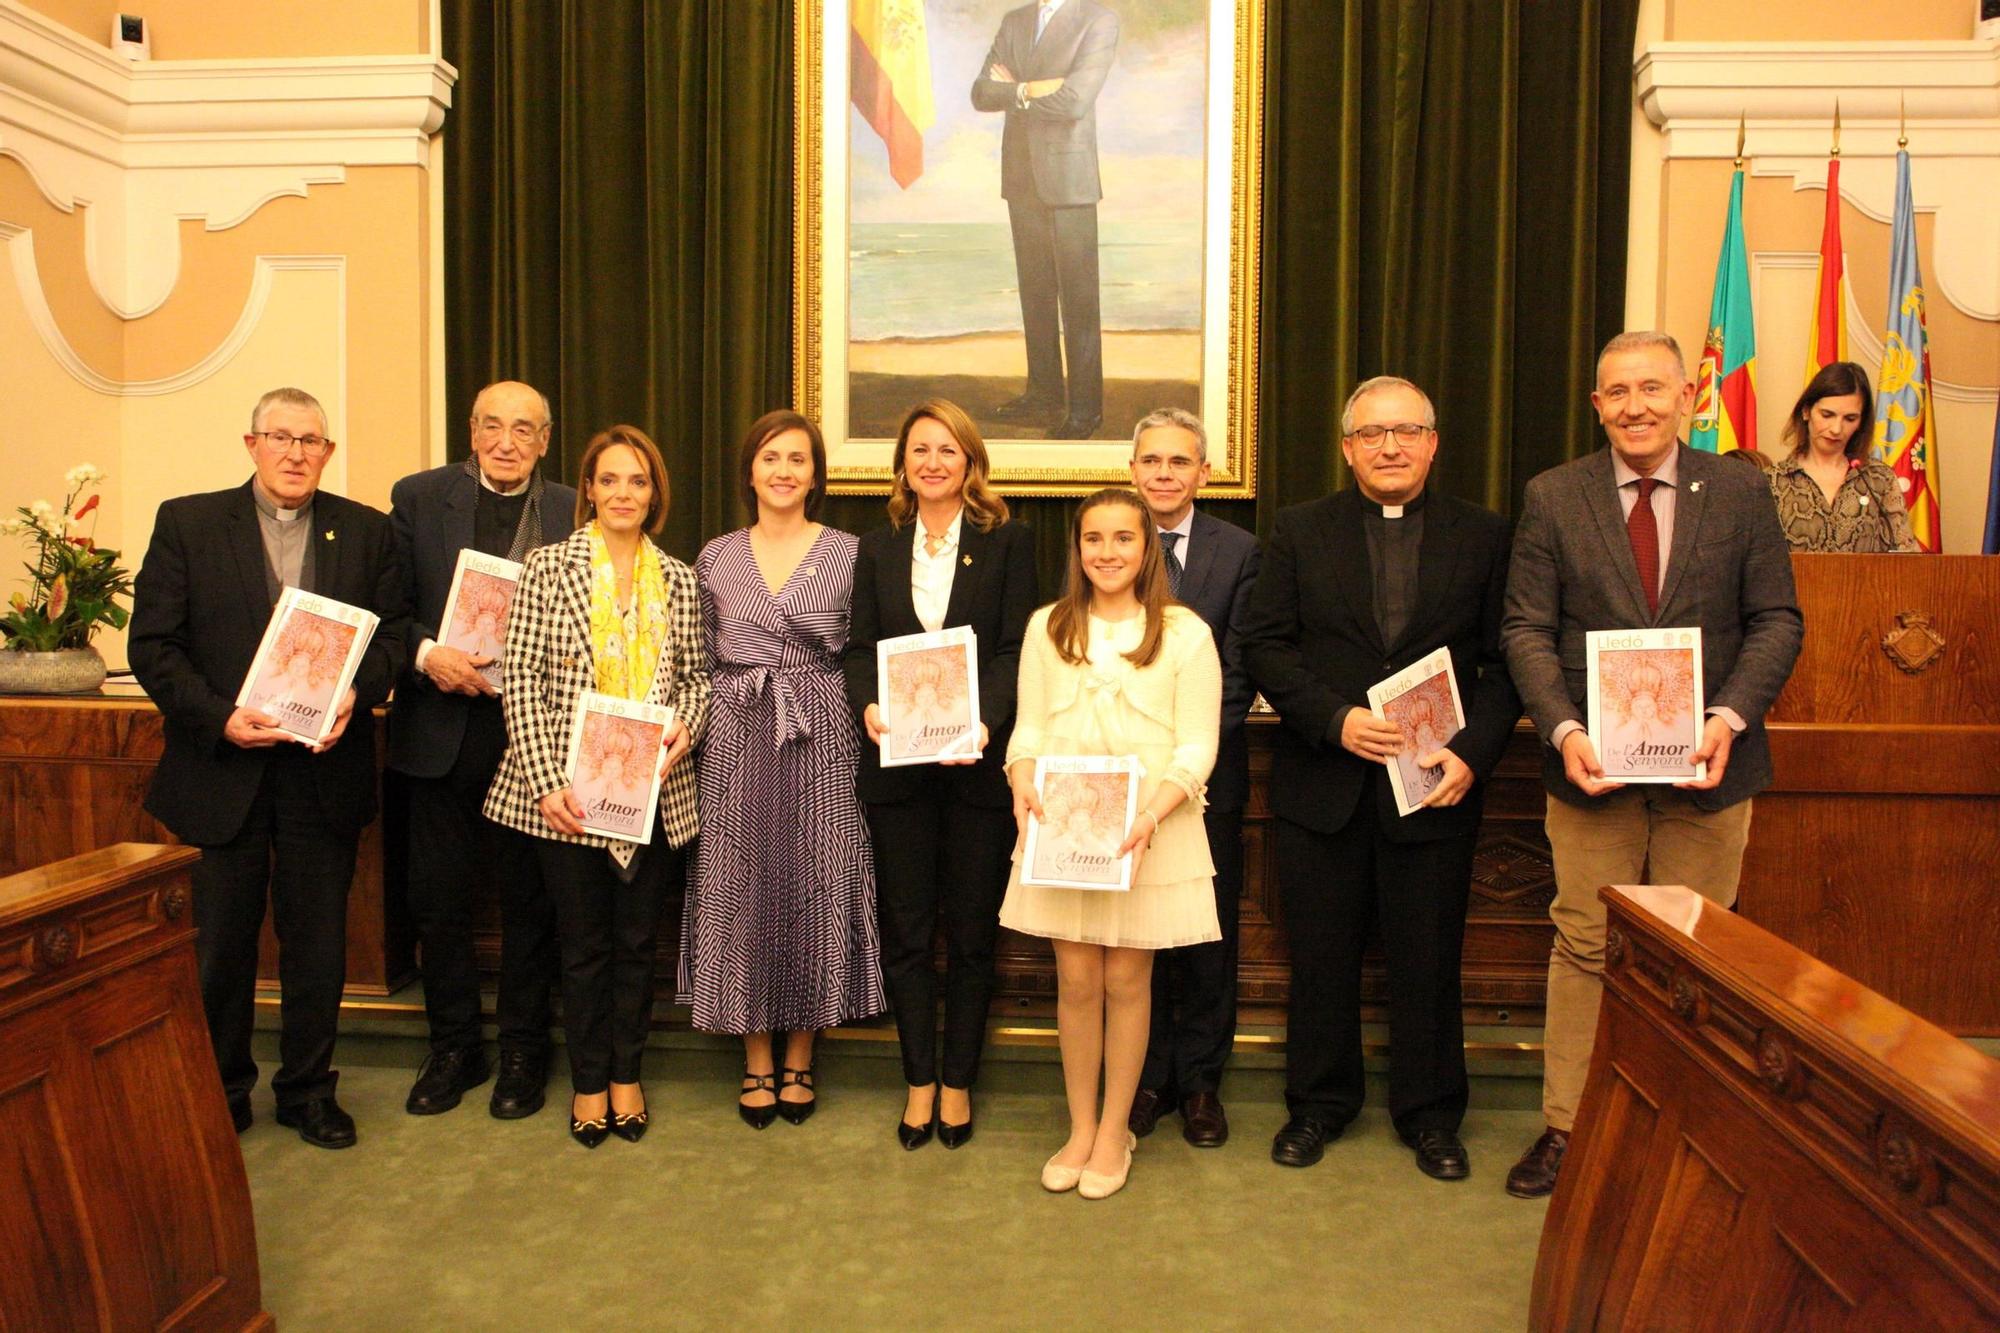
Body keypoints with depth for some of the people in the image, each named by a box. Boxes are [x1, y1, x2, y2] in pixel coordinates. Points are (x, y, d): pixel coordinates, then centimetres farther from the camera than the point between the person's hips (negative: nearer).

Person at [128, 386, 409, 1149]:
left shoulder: (367, 532, 5)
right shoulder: (186, 523, 1)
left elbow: (392, 631, 4)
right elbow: (153, 643, -3)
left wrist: (356, 694, -15)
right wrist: (218, 715, -16)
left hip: (324, 766, 1)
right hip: (221, 765, -1)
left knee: (317, 943, 10)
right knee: (219, 944, 11)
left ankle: (307, 1090, 26)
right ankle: (220, 1094, 29)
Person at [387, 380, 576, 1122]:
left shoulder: (574, 514, 2)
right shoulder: (418, 498, 5)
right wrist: (426, 654, -15)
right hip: (441, 731, 1)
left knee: (528, 900, 9)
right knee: (437, 896, 10)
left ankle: (523, 1051, 25)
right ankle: (453, 1046, 28)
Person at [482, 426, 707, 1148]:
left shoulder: (679, 580, 7)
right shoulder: (549, 566, -2)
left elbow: (698, 674, 12)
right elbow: (520, 678, -6)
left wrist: (686, 725, -10)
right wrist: (545, 782, -13)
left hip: (654, 787, 3)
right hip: (569, 790, -2)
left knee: (639, 938, 12)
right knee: (584, 941, 9)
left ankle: (626, 1073, 30)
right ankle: (588, 1081, 27)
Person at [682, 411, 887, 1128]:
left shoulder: (847, 553, 1)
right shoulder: (717, 557, 8)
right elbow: (702, 660, 13)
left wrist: (870, 712, -9)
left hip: (819, 742, -2)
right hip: (736, 741, 2)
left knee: (814, 886, 4)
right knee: (741, 890, 6)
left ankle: (798, 1061, 22)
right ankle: (757, 1062, 22)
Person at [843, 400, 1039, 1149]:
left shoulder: (1007, 544, 3)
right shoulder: (877, 549, 12)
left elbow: (1016, 648, -5)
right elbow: (858, 647, 6)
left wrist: (984, 721, -22)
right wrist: (867, 706, -15)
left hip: (977, 762, -2)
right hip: (897, 762, 2)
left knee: (972, 932, 7)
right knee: (904, 930, 9)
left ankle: (957, 1082, 22)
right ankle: (919, 1081, 23)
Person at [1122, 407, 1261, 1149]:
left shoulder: (1238, 551, 1)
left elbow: (1238, 670, -3)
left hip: (1207, 769, 0)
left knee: (1209, 931, 8)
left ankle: (1200, 1081, 23)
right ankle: (1146, 1078, 22)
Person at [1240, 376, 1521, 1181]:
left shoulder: (1482, 537, 5)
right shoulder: (1300, 531, 4)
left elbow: (1505, 663, 2)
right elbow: (1267, 645, -2)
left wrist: (1471, 751, -13)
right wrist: (1336, 720, -14)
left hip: (1437, 783, 0)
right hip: (1323, 782, 0)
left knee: (1428, 958, 10)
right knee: (1320, 955, 10)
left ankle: (1429, 1114, 28)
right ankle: (1318, 1103, 29)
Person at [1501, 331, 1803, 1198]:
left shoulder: (1740, 492, 3)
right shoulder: (1553, 497, 1)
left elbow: (1777, 622, 1)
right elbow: (1526, 628, -2)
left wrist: (1728, 718, -15)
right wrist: (1563, 729, -16)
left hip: (1706, 764, 1)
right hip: (1593, 761, 0)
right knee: (1584, 946, 7)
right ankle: (1566, 1127, 18)